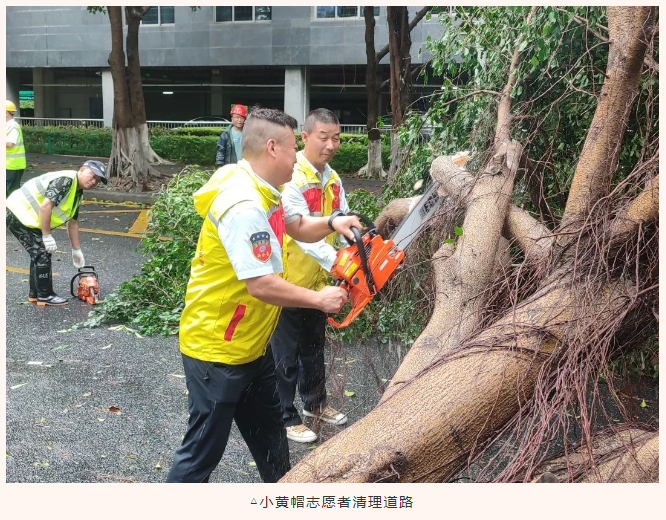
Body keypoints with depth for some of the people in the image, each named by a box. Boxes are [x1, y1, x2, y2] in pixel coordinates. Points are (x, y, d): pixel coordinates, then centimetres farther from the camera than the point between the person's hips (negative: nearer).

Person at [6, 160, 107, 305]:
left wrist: (76, 250, 20)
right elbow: (45, 206, -29)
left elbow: (72, 222, 18)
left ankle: (35, 294, 27)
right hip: (18, 215, -10)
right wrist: (47, 236, -22)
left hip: (28, 217, 10)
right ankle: (45, 296, 4)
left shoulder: (77, 192, 11)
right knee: (42, 254, -7)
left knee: (40, 253, 16)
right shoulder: (66, 180, -22)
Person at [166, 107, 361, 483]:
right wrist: (319, 299, -17)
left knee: (269, 433, 24)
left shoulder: (263, 192, 5)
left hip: (252, 344, 10)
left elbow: (296, 228, 23)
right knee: (204, 449, 2)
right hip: (217, 350, -10)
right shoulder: (244, 206, -27)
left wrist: (331, 224, 2)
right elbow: (262, 285, -31)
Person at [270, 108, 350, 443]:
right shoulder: (292, 179, -21)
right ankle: (286, 418, 21)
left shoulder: (333, 180, 6)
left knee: (314, 347, 24)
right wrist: (336, 262, -42)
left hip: (318, 280, 8)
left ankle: (315, 402, 42)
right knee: (286, 355, 6)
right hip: (290, 281, -8)